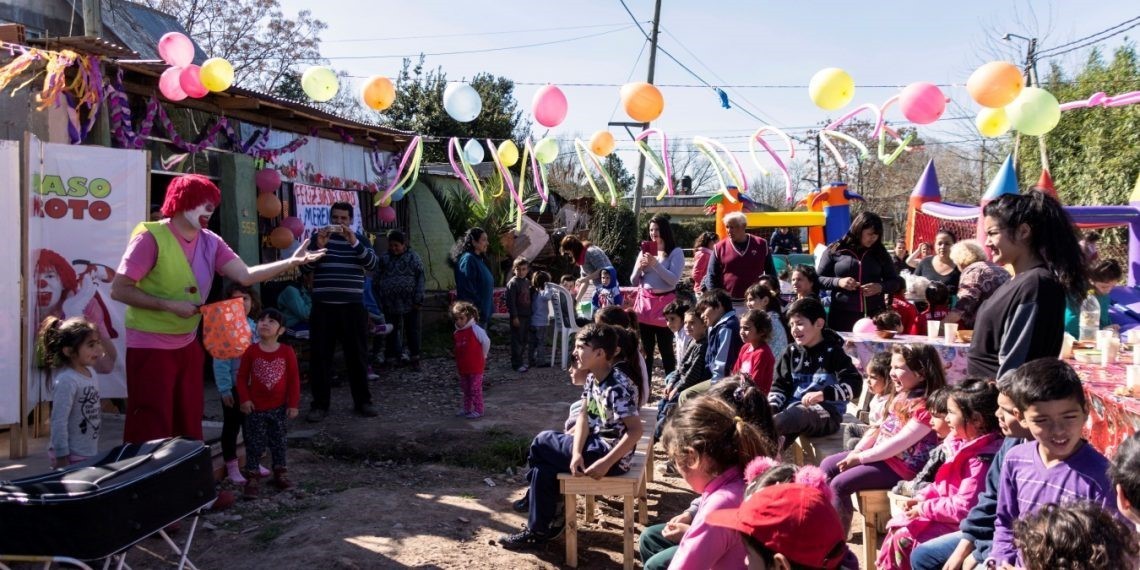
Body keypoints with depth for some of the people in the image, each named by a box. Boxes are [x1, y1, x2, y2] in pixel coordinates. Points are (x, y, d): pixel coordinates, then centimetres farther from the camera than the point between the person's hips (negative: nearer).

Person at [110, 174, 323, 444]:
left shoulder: (210, 242, 2)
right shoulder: (151, 237, -17)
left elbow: (245, 275, -8)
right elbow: (119, 290, -18)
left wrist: (292, 262, -18)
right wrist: (170, 305, -24)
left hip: (188, 345, 7)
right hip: (150, 348, -7)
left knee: (189, 424, 16)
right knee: (151, 430, -2)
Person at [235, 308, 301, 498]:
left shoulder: (287, 351, -6)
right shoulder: (251, 351, -7)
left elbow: (294, 379, -2)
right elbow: (242, 377, -2)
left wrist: (293, 404, -3)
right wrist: (244, 399, -10)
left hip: (279, 407, 1)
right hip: (256, 407, -1)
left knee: (279, 442, 13)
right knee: (254, 444, 3)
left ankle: (280, 473, 26)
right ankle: (253, 478, 11)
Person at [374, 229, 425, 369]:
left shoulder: (413, 257, 0)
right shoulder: (383, 258, 7)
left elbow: (420, 279, -4)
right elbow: (377, 280, 9)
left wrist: (419, 300, -10)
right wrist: (379, 301, 3)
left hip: (410, 303, -2)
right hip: (390, 303, 2)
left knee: (412, 330, 5)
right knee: (391, 331, 8)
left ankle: (414, 357, 15)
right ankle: (393, 356, 17)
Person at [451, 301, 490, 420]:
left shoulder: (475, 329, -16)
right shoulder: (457, 332, 7)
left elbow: (486, 342, -13)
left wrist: (483, 355, -3)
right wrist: (458, 363, 16)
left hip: (475, 366, -7)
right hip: (463, 367, 7)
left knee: (475, 389, -1)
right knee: (465, 389, 16)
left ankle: (478, 410, 6)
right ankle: (467, 408, 28)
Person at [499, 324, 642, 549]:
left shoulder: (618, 387, -23)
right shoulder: (592, 378, 6)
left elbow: (636, 431, -27)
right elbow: (583, 418, 0)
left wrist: (606, 463, -29)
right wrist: (577, 453, -16)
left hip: (612, 453, -8)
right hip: (595, 444, 9)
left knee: (541, 442, -4)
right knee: (543, 467, 0)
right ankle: (539, 529, 12)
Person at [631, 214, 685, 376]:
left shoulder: (676, 252, -2)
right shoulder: (645, 251, 12)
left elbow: (673, 279, -14)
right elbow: (633, 282, 13)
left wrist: (655, 264, -21)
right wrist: (639, 267, -6)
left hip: (664, 303, -4)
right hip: (645, 302, 4)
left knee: (665, 348, -1)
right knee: (646, 348, 8)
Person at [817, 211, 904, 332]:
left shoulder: (880, 253, 9)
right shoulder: (835, 250, 2)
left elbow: (896, 282, 13)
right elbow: (817, 279, 3)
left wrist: (880, 287, -8)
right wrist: (838, 282, -14)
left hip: (874, 315, 2)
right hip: (842, 315, -2)